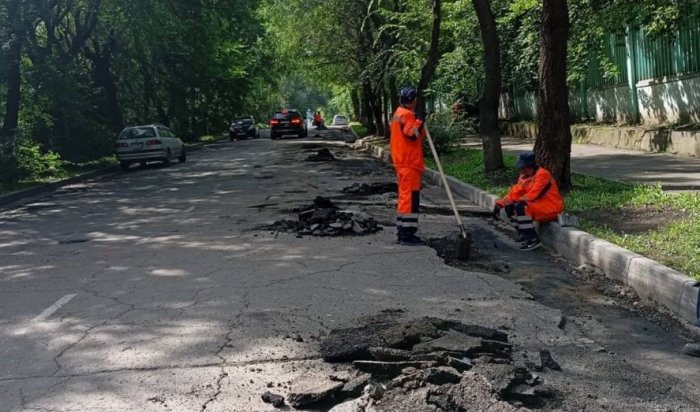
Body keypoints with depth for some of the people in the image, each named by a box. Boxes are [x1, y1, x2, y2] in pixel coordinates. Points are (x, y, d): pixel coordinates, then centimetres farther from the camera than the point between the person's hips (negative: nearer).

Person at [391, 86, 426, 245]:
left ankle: (402, 232, 18)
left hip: (402, 162, 10)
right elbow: (412, 135, -24)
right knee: (410, 197, -9)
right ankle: (407, 234, -9)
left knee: (405, 196, 14)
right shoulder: (407, 114, -13)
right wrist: (420, 120, -19)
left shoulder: (399, 113, 18)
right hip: (409, 163, -10)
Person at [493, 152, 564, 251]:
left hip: (551, 208, -9)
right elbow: (514, 193, 1)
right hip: (536, 205, 9)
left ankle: (534, 240, -23)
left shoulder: (542, 174, -17)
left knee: (520, 207, -29)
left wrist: (516, 201, -21)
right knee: (509, 206, 3)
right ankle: (524, 234, 8)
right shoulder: (524, 176, 8)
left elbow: (532, 196, -24)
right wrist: (500, 203, -11)